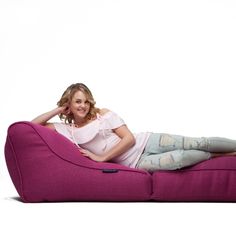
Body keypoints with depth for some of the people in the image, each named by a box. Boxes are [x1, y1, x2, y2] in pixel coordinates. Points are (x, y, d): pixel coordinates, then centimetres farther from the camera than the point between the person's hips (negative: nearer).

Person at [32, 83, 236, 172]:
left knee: (199, 143, -15)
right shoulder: (68, 130, 3)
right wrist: (58, 110, -3)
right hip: (136, 164, -1)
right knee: (181, 159, -25)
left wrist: (102, 157, -11)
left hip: (145, 143, 1)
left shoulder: (103, 114, 0)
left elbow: (130, 138, -7)